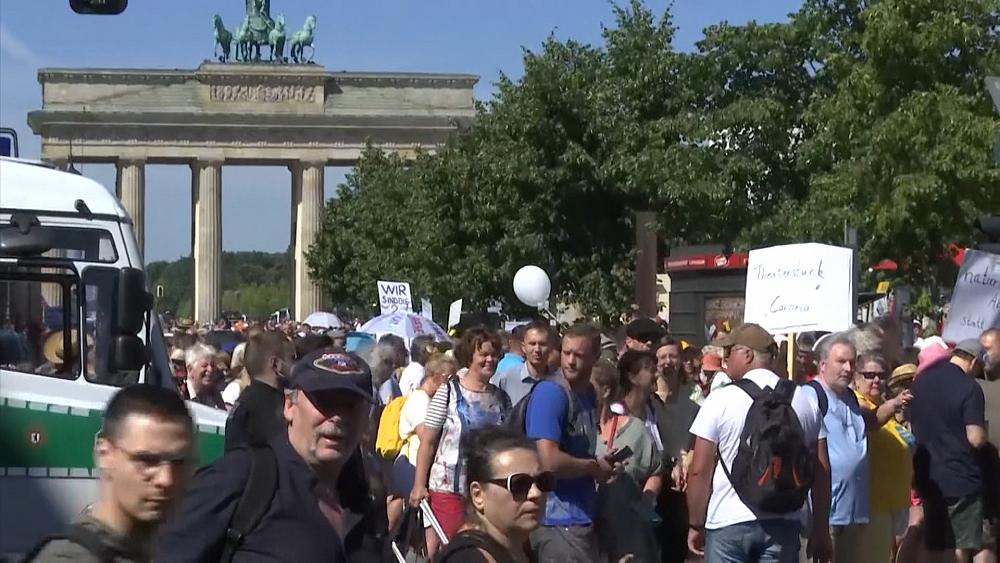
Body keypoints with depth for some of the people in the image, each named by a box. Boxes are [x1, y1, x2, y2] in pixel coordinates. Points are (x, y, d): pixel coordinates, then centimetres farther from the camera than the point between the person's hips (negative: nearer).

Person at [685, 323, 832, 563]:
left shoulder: (720, 400, -6)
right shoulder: (805, 400, 5)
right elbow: (821, 470, 6)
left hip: (728, 524, -3)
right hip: (783, 524, 3)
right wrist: (820, 530, 13)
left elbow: (699, 471, -6)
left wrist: (696, 525, 4)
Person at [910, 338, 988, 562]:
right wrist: (984, 431, 1)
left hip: (927, 476, 6)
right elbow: (976, 438, -19)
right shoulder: (970, 389, -15)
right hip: (961, 480, -6)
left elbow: (913, 423, 16)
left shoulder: (921, 380, 6)